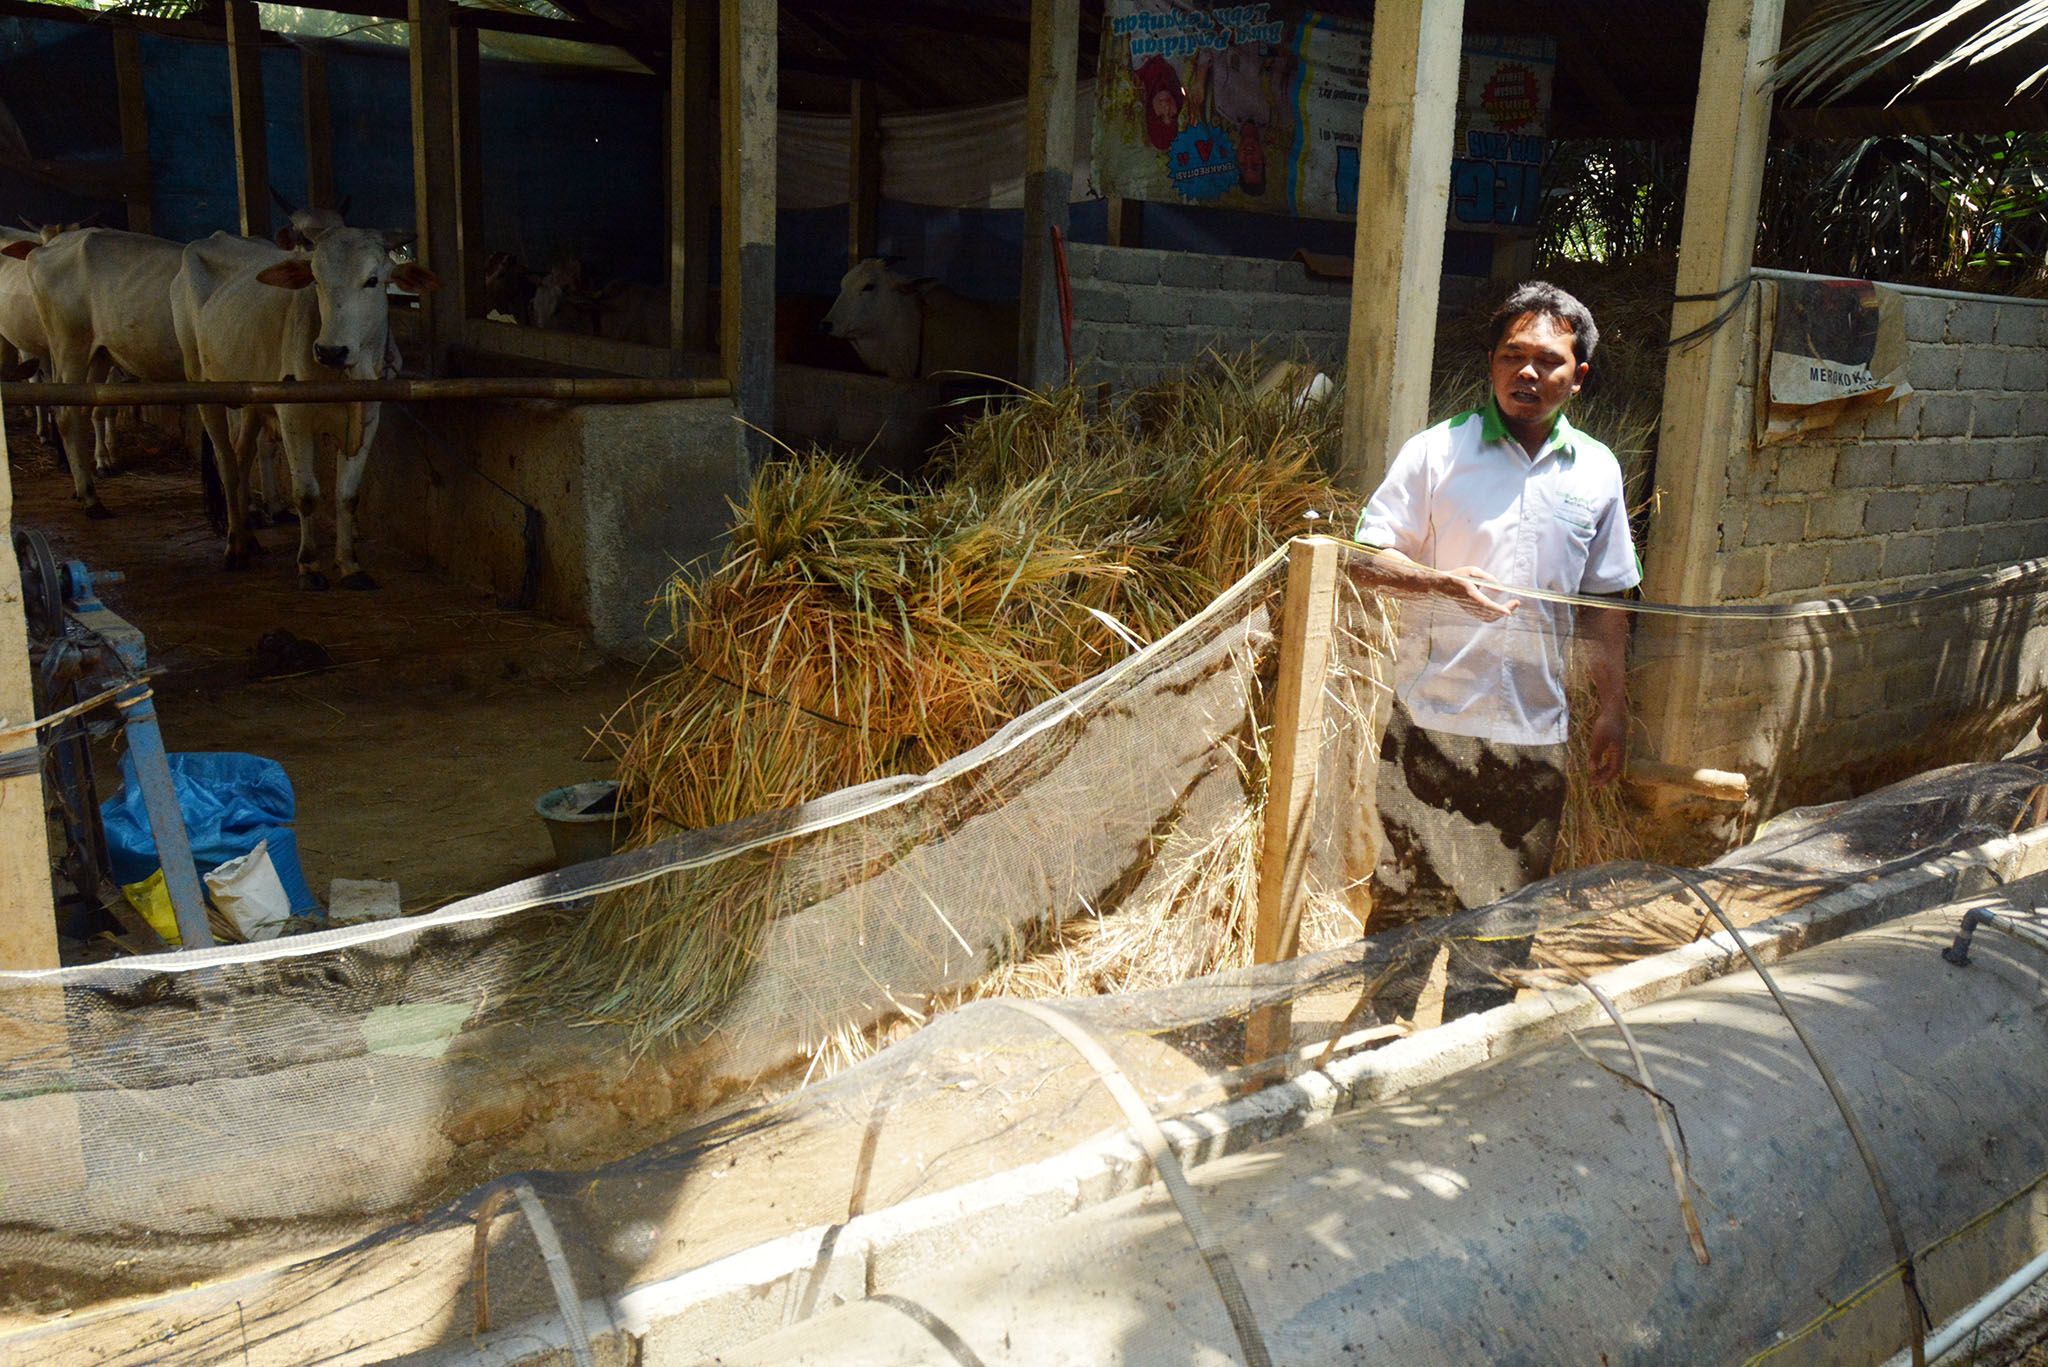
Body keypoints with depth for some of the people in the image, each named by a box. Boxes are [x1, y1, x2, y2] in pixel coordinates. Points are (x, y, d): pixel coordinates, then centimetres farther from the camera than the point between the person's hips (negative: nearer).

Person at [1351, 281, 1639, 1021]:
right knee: (1407, 891, 5)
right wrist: (1446, 581, -22)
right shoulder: (1437, 451, -2)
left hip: (1533, 730, 3)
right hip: (1432, 717, -3)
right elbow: (1369, 557, -5)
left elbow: (1605, 600, 15)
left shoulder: (1596, 472, 9)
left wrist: (1612, 708, 13)